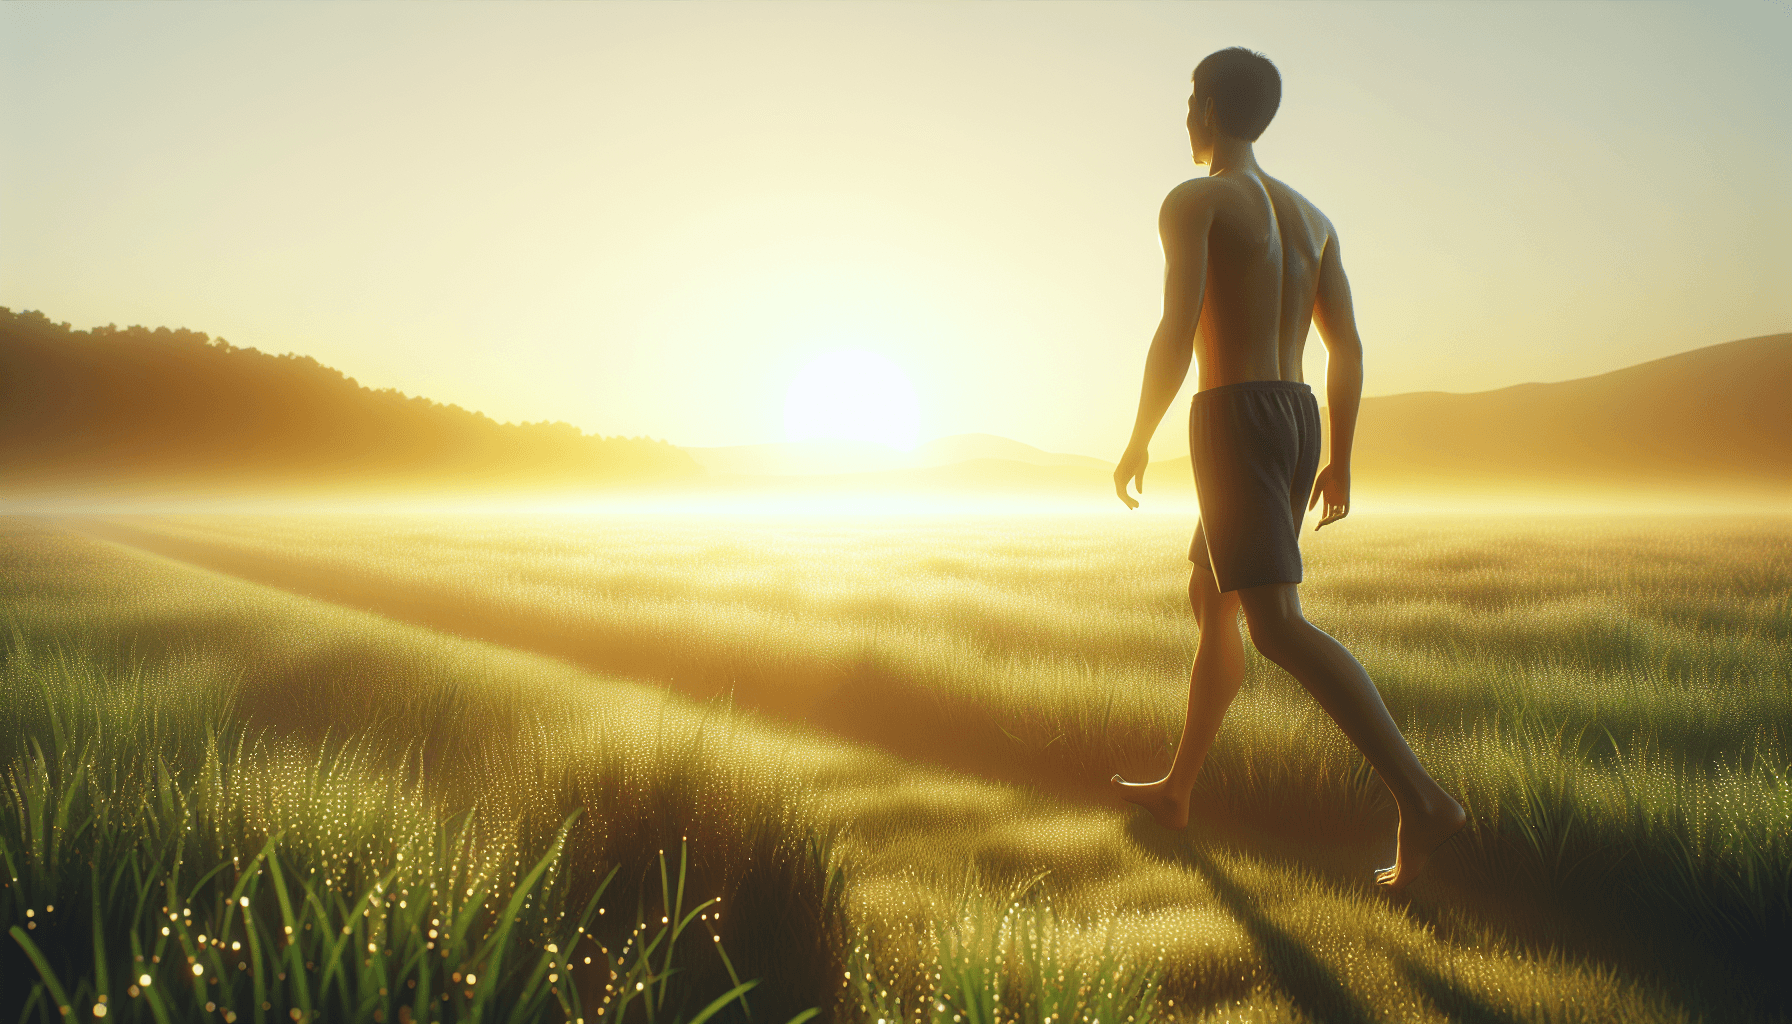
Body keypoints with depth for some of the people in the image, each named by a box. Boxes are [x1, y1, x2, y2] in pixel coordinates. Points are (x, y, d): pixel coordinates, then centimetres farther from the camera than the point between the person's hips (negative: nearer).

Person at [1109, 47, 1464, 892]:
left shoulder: (1191, 200, -5)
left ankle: (1421, 799, -25)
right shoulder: (1311, 216, 18)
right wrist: (1340, 462, 16)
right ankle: (1175, 790, 28)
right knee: (1211, 602, 18)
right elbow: (1347, 347, 13)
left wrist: (1138, 441, -8)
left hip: (1234, 424, -9)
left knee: (1278, 628, -14)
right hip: (1299, 425, 9)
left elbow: (1179, 331, -17)